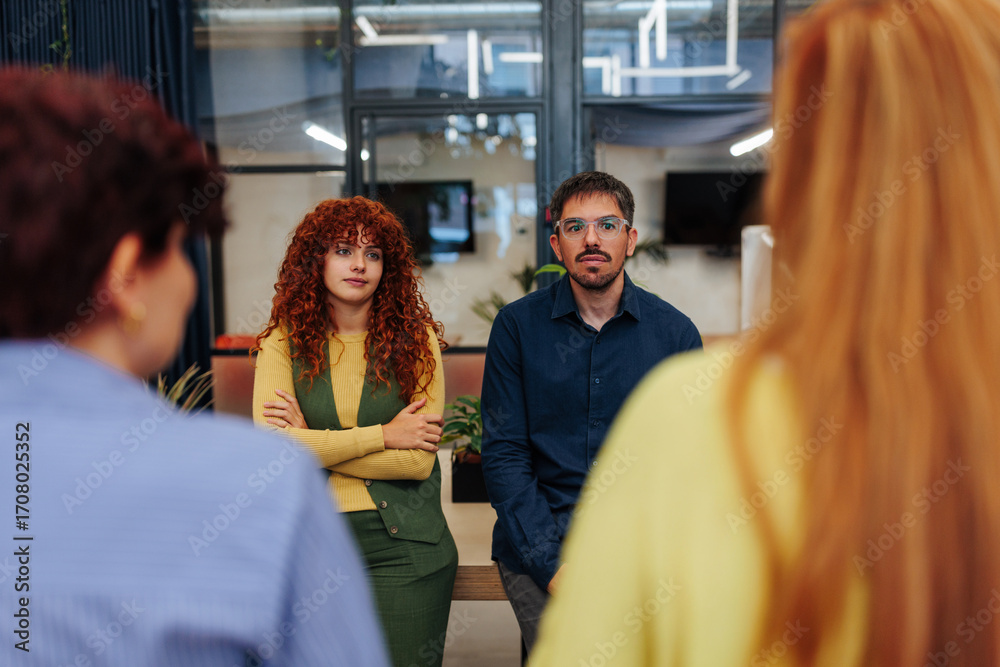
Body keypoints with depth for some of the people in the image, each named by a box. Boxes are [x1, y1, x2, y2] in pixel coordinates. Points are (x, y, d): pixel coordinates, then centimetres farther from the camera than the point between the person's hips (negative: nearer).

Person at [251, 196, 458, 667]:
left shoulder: (416, 338, -2)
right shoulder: (283, 340, 0)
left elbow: (419, 461, -9)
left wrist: (312, 443, -8)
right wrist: (384, 435, -12)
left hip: (402, 544, 0)